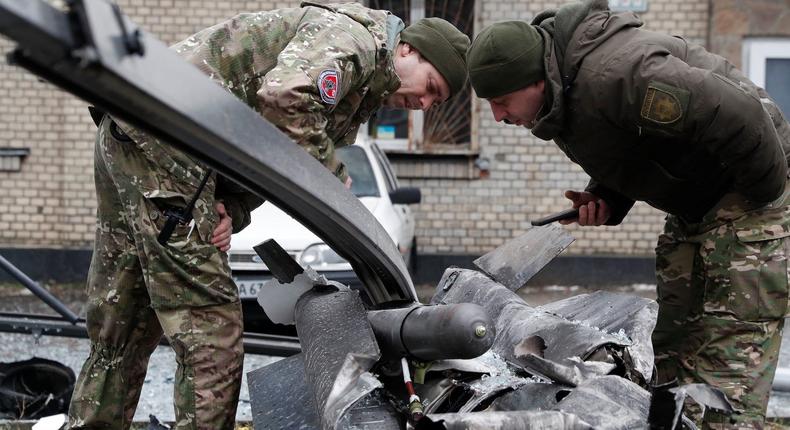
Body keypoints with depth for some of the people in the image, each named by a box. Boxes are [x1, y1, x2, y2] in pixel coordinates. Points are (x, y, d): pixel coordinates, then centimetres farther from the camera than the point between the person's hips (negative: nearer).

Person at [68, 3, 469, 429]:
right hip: (163, 130, -10)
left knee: (122, 328, 15)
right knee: (210, 328, -9)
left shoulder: (360, 97, 23)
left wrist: (232, 209, -4)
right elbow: (284, 96, -26)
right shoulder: (358, 36, -8)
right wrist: (333, 177, -13)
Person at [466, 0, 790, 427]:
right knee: (674, 337, 10)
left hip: (749, 188, -10)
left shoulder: (614, 72, -33)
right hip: (694, 208, 10)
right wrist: (603, 199, -3)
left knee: (732, 343, -14)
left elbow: (738, 115, -35)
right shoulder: (559, 97, 0)